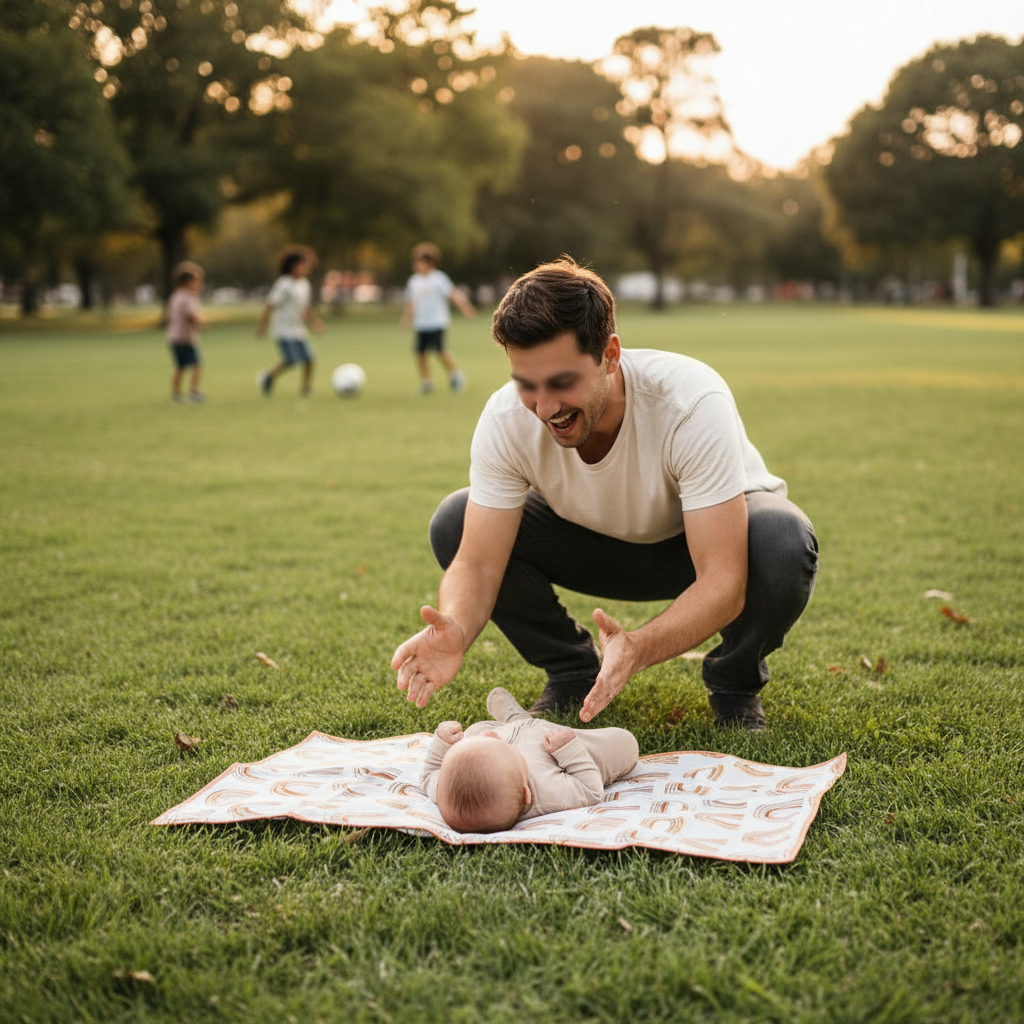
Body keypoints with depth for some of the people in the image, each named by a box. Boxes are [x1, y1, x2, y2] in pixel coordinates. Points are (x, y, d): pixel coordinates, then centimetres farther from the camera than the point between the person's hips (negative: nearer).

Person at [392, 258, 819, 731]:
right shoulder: (506, 419, -27)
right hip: (602, 539, 3)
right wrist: (454, 630, -49)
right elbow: (477, 563, -25)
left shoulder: (693, 403, -38)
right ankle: (572, 672, 2)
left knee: (782, 541, -37)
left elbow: (723, 583, -41)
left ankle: (734, 682, -4)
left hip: (708, 536, -2)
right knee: (454, 522, -19)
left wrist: (637, 648, -60)